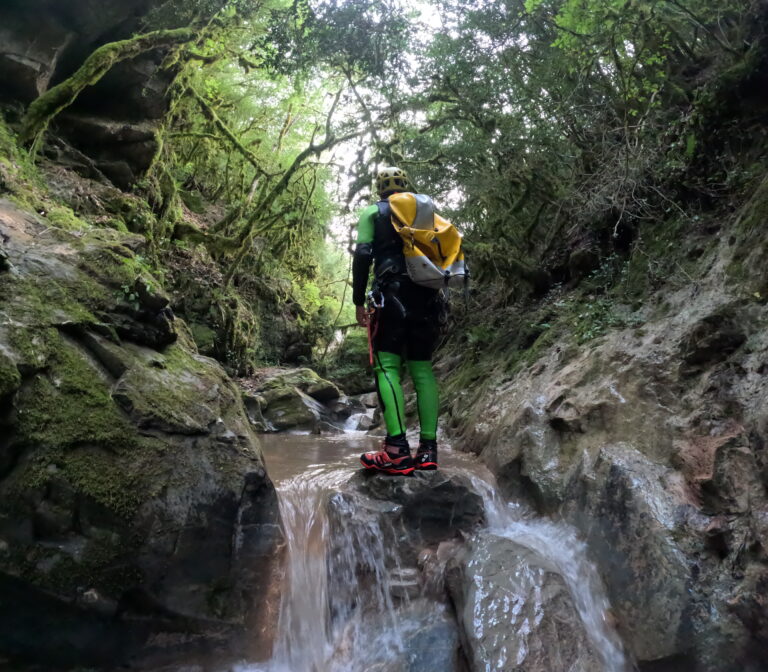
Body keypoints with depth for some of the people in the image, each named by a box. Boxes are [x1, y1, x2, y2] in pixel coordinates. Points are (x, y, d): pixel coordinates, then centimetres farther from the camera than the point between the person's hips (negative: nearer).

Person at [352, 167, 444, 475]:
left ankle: (397, 451, -18)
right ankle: (428, 448, 1)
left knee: (387, 367, -6)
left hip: (393, 296, -4)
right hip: (427, 298, 5)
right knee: (422, 369, 6)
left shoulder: (372, 212, 9)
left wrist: (358, 302, -2)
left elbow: (363, 255, -4)